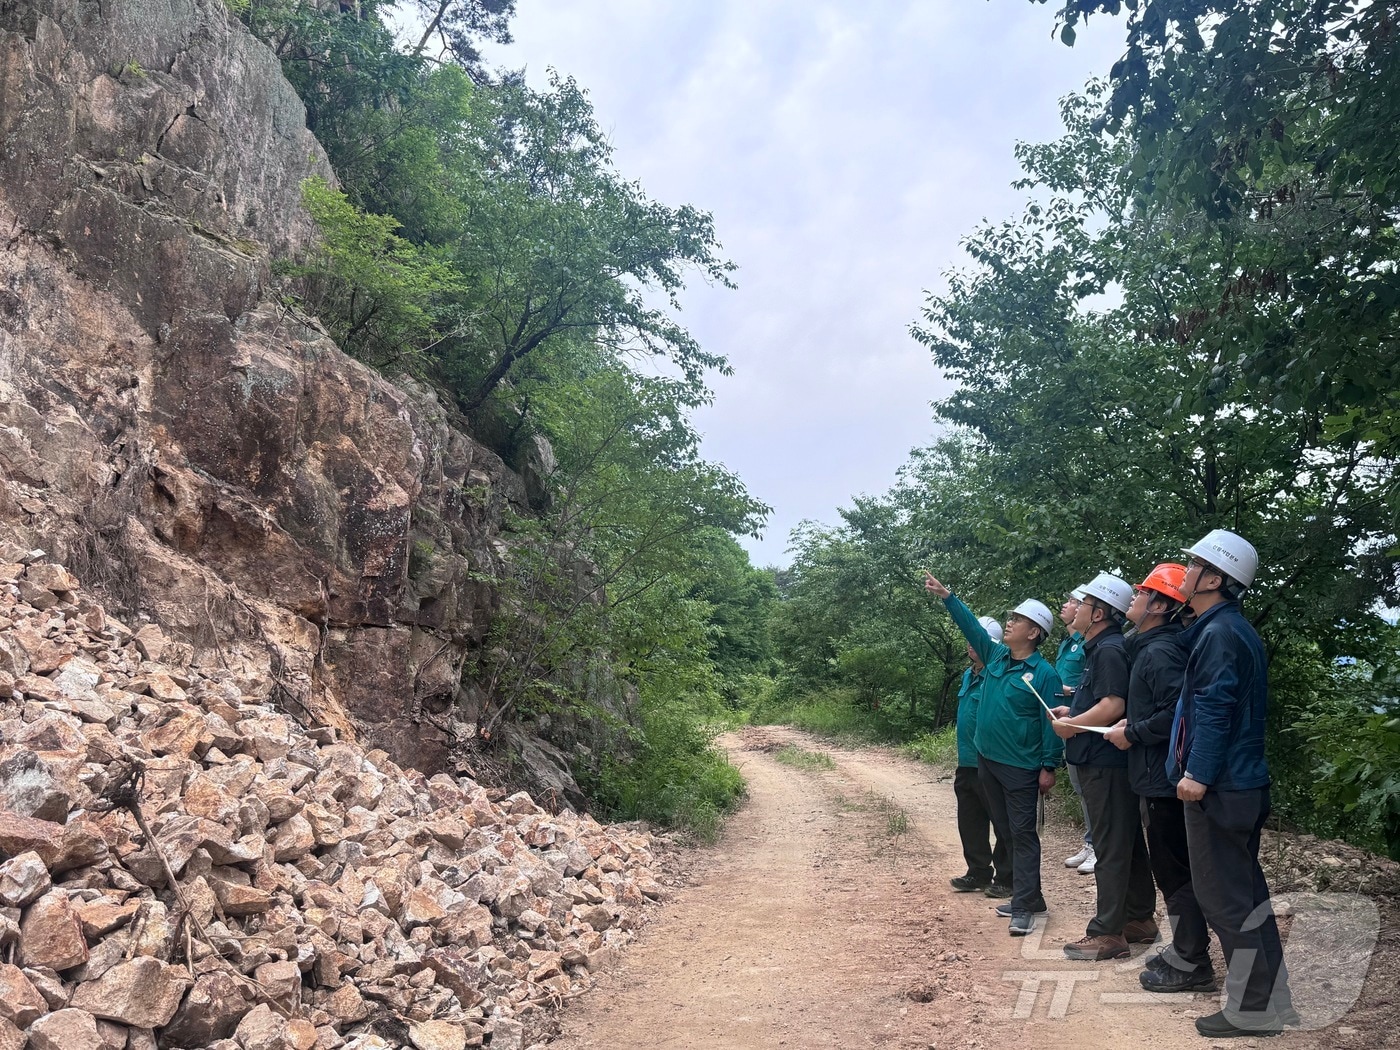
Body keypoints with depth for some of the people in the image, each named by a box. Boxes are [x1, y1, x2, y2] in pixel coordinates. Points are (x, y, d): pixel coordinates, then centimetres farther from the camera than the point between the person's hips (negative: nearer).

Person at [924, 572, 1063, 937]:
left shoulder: (1044, 673, -11)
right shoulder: (996, 657, 7)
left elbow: (1051, 723, -12)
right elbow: (972, 626, 10)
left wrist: (1049, 767, -14)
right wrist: (947, 597, 2)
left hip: (1021, 767, -7)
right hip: (988, 761, 7)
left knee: (1023, 834, -2)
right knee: (1006, 830, 14)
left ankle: (1024, 907, 1)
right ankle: (1026, 896, 25)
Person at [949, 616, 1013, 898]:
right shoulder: (968, 675, 11)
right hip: (967, 764, 9)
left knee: (1002, 824, 3)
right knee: (970, 822, 16)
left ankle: (1005, 879, 14)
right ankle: (979, 873, 28)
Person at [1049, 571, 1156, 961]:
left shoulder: (1109, 650, -17)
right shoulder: (1100, 648, 15)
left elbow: (1113, 705, -26)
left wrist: (1072, 725, -14)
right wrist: (1073, 711, 10)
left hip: (1105, 762, -11)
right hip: (1105, 759, 11)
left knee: (1111, 848, -4)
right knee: (1128, 842, 17)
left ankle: (1107, 933, 3)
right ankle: (1139, 919, 28)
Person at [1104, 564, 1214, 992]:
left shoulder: (1160, 652, -18)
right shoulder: (1150, 647, 14)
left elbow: (1177, 712, -28)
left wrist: (1132, 735, -16)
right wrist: (1133, 724, 9)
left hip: (1163, 779, -11)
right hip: (1158, 776, 11)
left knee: (1175, 869, -1)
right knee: (1170, 866, 17)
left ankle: (1190, 965, 8)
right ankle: (1184, 950, 28)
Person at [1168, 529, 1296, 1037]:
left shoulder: (1218, 633, -17)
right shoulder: (1236, 628, 14)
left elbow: (1214, 710, -23)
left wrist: (1198, 775, -23)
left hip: (1218, 787, -10)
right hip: (1242, 782, 10)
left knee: (1225, 896, -2)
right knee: (1245, 890, 17)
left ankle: (1253, 1009, 7)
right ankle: (1270, 996, 27)